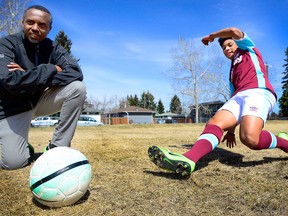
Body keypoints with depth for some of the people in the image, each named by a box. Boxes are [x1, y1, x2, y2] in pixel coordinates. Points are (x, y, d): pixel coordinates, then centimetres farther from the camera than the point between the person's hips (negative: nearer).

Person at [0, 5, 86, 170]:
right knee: (14, 162, -20)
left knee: (78, 88, -22)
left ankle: (57, 148, -14)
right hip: (13, 107, -3)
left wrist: (31, 76, -27)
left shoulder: (53, 47, -4)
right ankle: (25, 149, 19)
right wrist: (51, 70, -26)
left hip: (41, 99, 4)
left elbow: (76, 73, -22)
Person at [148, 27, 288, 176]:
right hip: (239, 96, 7)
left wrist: (212, 36, 19)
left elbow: (234, 31, 2)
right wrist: (231, 129, 22)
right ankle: (187, 160, -45)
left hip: (258, 92, -6)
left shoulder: (249, 50, 24)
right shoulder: (232, 72, 36)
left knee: (250, 138, -32)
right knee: (215, 123, -23)